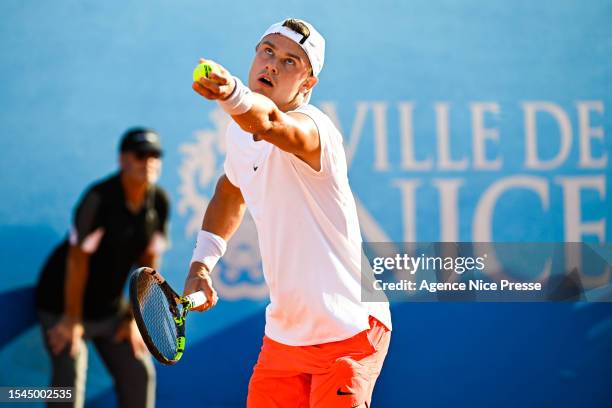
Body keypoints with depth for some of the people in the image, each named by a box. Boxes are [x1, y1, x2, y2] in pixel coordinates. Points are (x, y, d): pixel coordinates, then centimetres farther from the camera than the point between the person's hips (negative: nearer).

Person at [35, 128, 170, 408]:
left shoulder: (158, 201, -5)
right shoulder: (99, 198, -24)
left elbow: (148, 262, 2)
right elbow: (77, 259, -21)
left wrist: (136, 318, 2)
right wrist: (72, 319, -18)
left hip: (111, 307, 6)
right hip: (63, 301, -6)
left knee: (140, 373, 6)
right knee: (70, 380, -14)